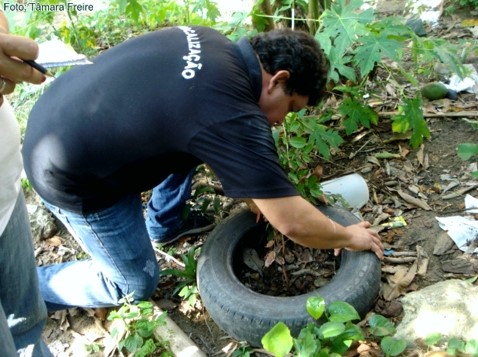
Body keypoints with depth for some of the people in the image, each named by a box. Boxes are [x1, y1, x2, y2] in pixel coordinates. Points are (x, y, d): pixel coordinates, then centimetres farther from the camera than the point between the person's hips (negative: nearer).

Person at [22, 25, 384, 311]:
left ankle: (163, 225, 32)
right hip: (71, 173, -8)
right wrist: (349, 237, 0)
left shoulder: (207, 40, 0)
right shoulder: (235, 116, -25)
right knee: (135, 283, 10)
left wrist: (256, 187, 17)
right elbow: (293, 223, -21)